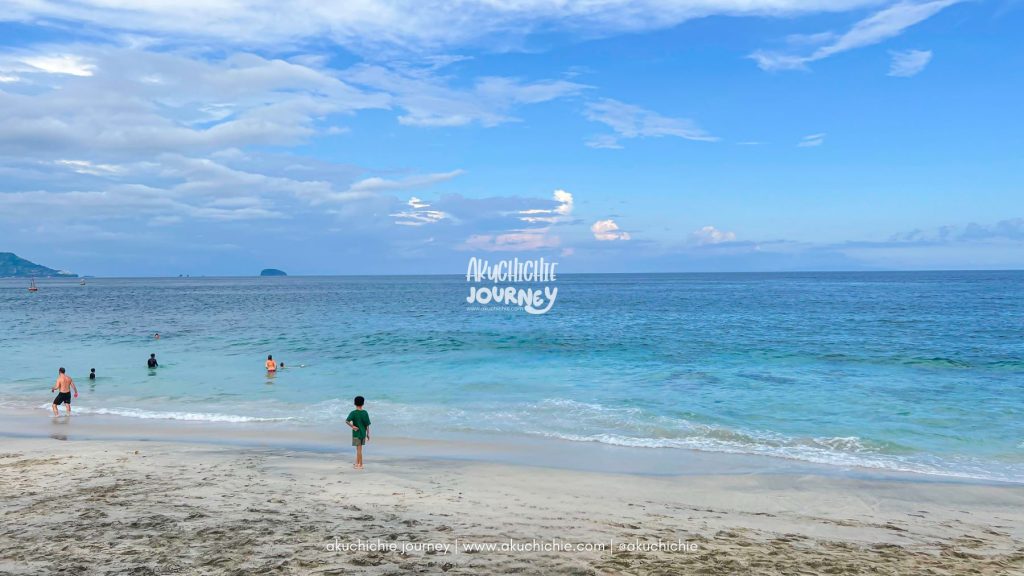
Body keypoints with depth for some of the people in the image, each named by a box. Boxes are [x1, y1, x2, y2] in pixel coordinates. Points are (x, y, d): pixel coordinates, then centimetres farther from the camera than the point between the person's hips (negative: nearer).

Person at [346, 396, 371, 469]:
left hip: (356, 433, -4)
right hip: (363, 433, 4)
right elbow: (367, 424, 0)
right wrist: (368, 434, 7)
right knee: (359, 449, 17)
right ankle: (357, 463, 22)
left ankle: (360, 465, 4)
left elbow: (347, 421, -24)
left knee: (359, 449, 1)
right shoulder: (365, 413, -2)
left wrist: (352, 426, -15)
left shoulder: (353, 413, -10)